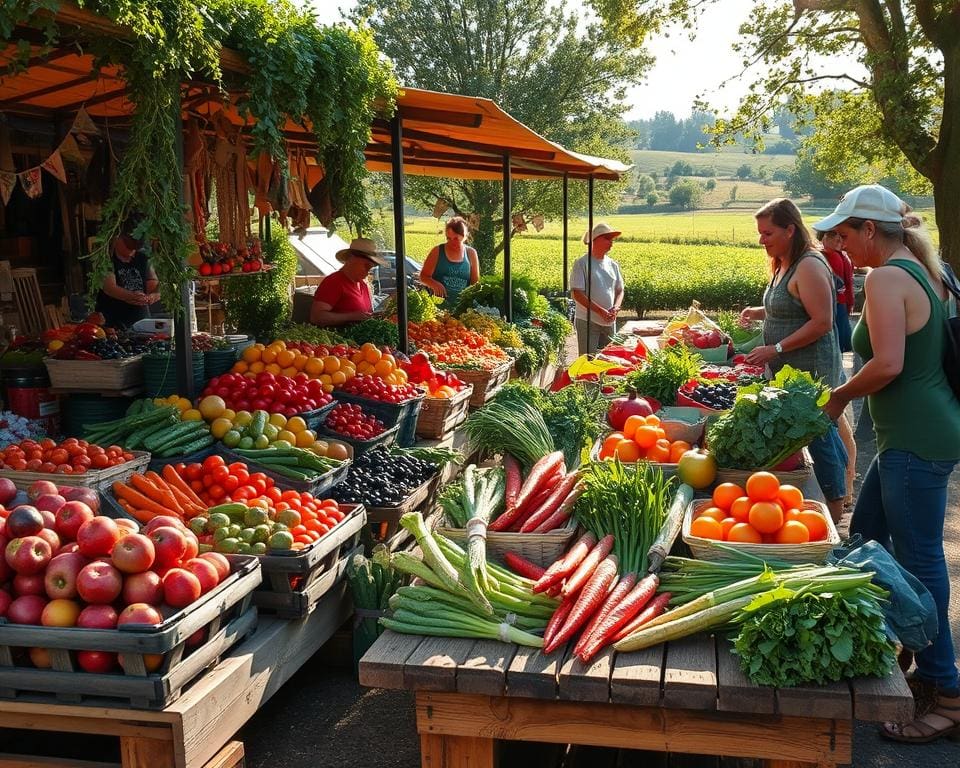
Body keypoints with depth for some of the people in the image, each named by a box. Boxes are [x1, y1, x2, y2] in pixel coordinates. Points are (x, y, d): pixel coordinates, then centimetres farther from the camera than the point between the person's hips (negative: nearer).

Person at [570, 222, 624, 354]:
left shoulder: (613, 265, 11)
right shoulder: (581, 263, -8)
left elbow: (620, 290, 15)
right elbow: (577, 294, -14)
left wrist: (615, 308, -6)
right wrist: (601, 311, -19)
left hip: (609, 321, 6)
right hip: (587, 321, -6)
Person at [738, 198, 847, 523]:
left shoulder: (809, 266, -17)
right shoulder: (782, 264, 12)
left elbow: (822, 321, -22)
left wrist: (775, 349, -21)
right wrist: (759, 312, 9)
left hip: (810, 370, -9)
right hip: (789, 369, 9)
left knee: (819, 436, -1)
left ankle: (834, 508, 12)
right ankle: (838, 492, 30)